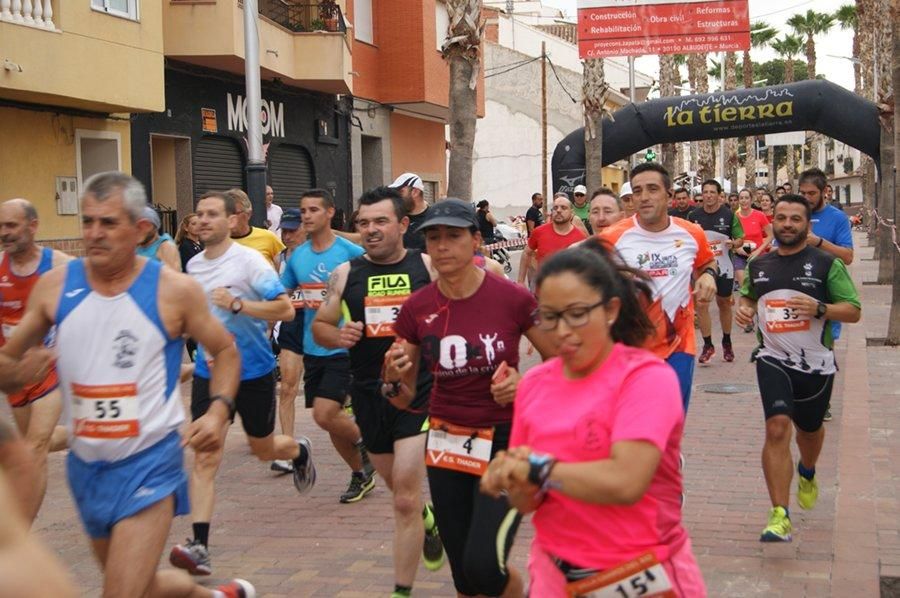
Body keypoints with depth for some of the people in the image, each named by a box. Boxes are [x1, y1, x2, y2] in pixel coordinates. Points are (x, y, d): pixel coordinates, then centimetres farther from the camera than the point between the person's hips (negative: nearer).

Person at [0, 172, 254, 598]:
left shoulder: (174, 290, -10)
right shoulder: (55, 286, -2)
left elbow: (225, 351, 4)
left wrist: (219, 410, -12)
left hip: (149, 462, -5)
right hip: (85, 464, 5)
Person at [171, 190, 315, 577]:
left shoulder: (249, 261, -14)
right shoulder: (193, 265, 5)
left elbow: (286, 309, -20)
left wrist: (237, 304, -28)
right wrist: (204, 340, 11)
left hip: (253, 371, -4)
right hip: (209, 371, 4)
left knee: (263, 448, 16)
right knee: (205, 458, -8)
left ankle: (299, 451, 52)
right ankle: (199, 547, -11)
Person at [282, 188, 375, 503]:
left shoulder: (351, 253, -9)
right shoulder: (297, 256, 7)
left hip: (343, 348, -6)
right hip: (312, 349, 6)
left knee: (325, 415, -17)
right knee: (330, 417, 12)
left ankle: (365, 442, 12)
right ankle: (360, 474, 31)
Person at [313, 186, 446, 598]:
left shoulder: (427, 267, -2)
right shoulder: (346, 274, 4)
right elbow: (319, 326, 12)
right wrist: (338, 336, -10)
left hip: (419, 392, -3)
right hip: (369, 394, 4)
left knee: (405, 500, -9)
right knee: (397, 485, 21)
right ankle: (428, 520, 54)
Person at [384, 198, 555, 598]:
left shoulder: (513, 299, -13)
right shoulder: (416, 308, -4)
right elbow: (404, 399, 4)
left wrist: (524, 383, -17)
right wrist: (393, 379, -17)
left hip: (506, 442, -3)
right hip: (447, 444, 4)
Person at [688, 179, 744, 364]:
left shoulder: (729, 215, -5)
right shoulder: (694, 215, -1)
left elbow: (741, 238, 0)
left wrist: (733, 243, -21)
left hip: (724, 266, 0)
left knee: (724, 303, 14)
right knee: (701, 305, -8)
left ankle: (727, 342, 30)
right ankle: (708, 345, 3)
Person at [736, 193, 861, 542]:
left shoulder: (827, 263, -5)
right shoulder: (758, 265, 6)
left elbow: (853, 311, -7)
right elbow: (748, 296, 24)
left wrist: (820, 308, -25)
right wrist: (744, 308, 1)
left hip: (816, 363, 0)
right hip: (773, 359, 0)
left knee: (809, 428, 20)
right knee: (777, 428, -18)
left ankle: (807, 472, 56)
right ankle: (780, 517, -16)